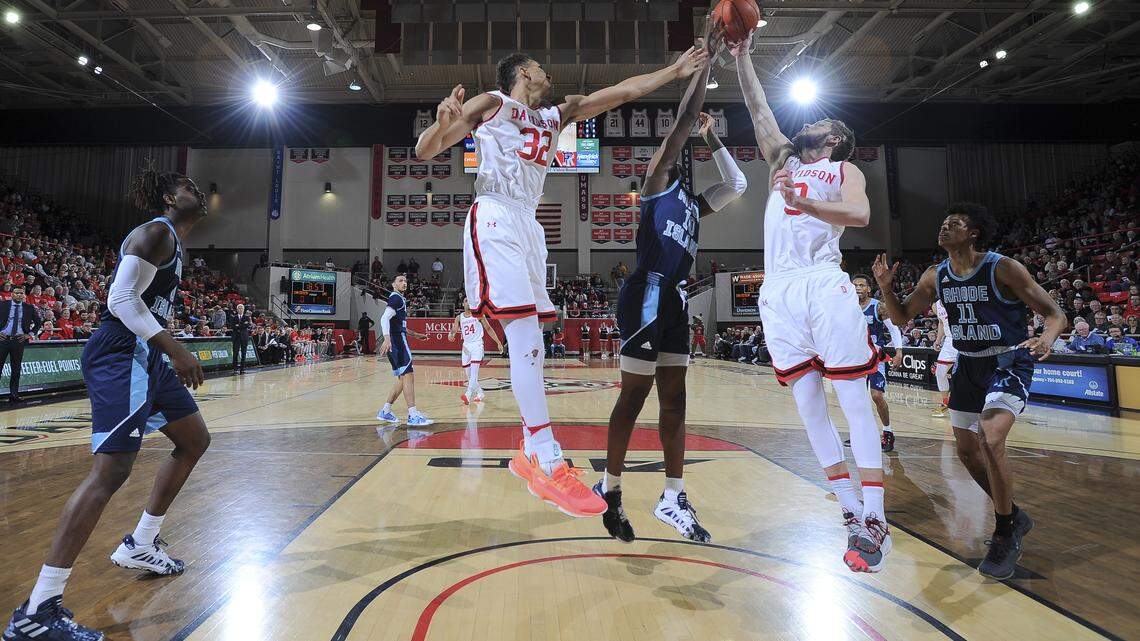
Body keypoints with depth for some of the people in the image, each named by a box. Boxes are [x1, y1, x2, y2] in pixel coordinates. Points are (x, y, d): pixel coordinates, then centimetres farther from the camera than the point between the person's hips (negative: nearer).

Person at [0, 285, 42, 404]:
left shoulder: (29, 308, 6)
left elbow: (38, 322, 15)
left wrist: (30, 334, 4)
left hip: (19, 340, 1)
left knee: (16, 368, 4)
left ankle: (14, 394, 8)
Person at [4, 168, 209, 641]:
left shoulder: (171, 241, 20)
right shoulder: (156, 232, -10)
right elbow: (121, 299, -20)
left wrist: (173, 355, 24)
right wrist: (175, 349, -23)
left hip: (146, 356, 11)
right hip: (121, 355, -11)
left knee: (195, 440, 19)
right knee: (111, 470, -17)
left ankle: (140, 546, 29)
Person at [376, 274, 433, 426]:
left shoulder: (399, 299, 23)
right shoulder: (396, 298, -8)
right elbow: (385, 318, -23)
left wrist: (416, 335, 35)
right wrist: (387, 338, -36)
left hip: (397, 341, 11)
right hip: (397, 341, -11)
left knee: (403, 378, 14)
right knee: (408, 376, -13)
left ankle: (385, 411, 19)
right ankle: (413, 416, -16)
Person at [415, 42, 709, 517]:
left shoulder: (554, 117, 24)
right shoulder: (491, 104, 6)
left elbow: (619, 93, 22)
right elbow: (424, 152, 0)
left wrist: (674, 71, 19)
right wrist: (442, 123, -20)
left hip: (527, 226, 8)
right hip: (495, 220, -8)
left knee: (531, 337, 3)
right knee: (524, 332, -19)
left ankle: (529, 454, 11)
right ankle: (548, 464, -20)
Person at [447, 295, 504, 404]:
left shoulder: (478, 314, 0)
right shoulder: (459, 318, 9)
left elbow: (488, 328, 5)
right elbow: (454, 330, 5)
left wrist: (498, 342, 2)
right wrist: (451, 334, -21)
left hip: (477, 344, -4)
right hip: (466, 345, 5)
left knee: (474, 372, -18)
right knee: (469, 374, 8)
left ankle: (468, 395, -27)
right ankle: (479, 393, 24)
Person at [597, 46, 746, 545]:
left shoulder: (692, 202, 24)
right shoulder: (656, 182, 3)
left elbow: (737, 185, 27)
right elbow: (684, 118, -3)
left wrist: (711, 139, 24)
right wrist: (705, 59, 3)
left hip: (676, 300, 8)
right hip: (648, 295, -8)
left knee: (674, 398, 7)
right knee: (635, 395, -3)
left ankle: (673, 498, 15)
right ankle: (610, 488, 12)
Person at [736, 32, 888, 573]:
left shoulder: (845, 171, 13)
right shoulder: (783, 162, 27)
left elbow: (860, 214, -9)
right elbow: (758, 108, 24)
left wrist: (805, 203, -25)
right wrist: (741, 54, 22)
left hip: (824, 285, -4)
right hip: (779, 292, 5)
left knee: (854, 400, -5)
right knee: (808, 403, 3)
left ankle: (875, 519, 0)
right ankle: (850, 510, 13)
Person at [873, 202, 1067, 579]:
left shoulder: (1003, 269, -17)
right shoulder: (936, 277, -1)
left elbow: (1054, 314, -14)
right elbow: (901, 317, 6)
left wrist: (1047, 338, -37)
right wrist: (885, 288, -12)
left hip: (1009, 363, -6)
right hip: (968, 365, 6)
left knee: (990, 443, -23)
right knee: (967, 452, 10)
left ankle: (1006, 537, -2)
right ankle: (1013, 516, 35)